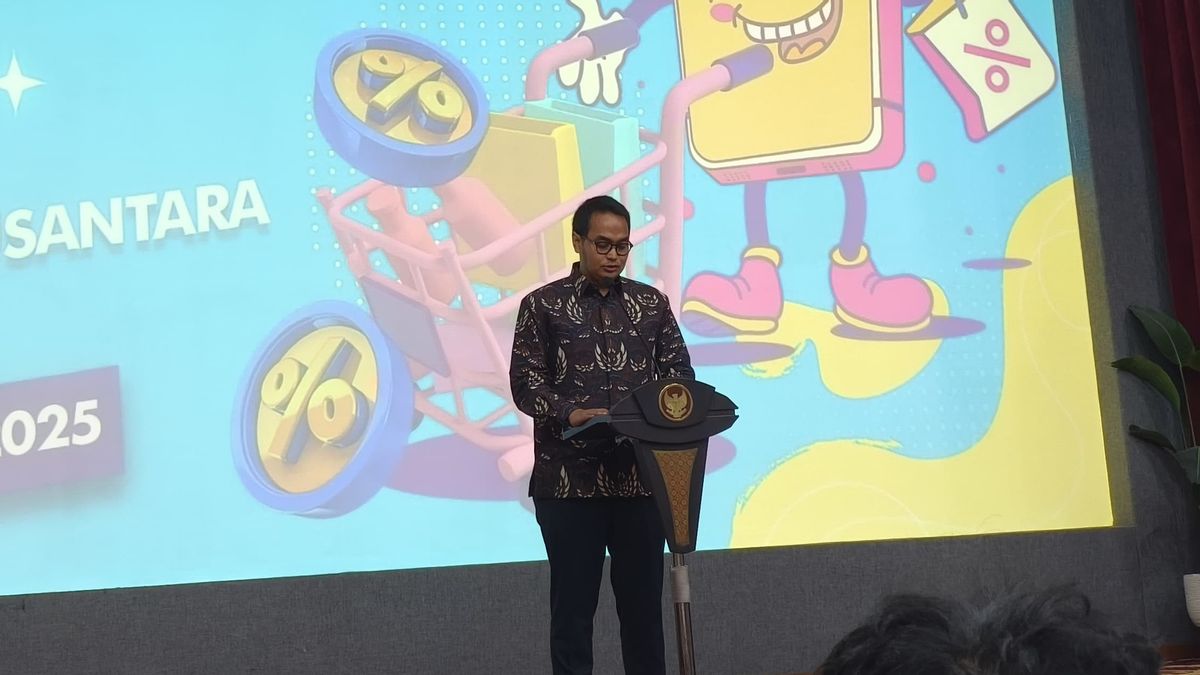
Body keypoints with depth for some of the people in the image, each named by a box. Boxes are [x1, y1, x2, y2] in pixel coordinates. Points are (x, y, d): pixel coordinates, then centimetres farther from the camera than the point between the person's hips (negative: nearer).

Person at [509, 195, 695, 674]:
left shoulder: (652, 303, 11)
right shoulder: (542, 305, 3)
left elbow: (681, 372, 9)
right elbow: (525, 382, -3)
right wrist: (569, 413, -20)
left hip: (641, 475, 3)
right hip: (568, 478, -2)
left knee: (643, 600, 9)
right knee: (573, 603, 5)